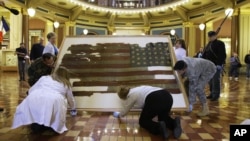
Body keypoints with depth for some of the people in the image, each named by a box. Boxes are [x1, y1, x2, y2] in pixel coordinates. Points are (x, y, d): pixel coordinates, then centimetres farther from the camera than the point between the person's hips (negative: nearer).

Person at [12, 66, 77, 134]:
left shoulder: (44, 78, 32)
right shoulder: (66, 85, 32)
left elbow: (31, 90, 31)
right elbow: (71, 100, 46)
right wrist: (73, 109, 64)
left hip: (35, 97, 1)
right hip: (55, 100, -1)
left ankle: (35, 123, -1)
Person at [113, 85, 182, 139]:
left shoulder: (131, 95, 13)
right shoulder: (138, 89, 33)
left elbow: (124, 112, 23)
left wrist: (118, 115, 41)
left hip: (154, 100, -7)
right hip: (168, 96, 7)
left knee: (143, 121, 12)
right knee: (163, 117, 26)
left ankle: (158, 127, -15)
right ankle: (174, 123, -5)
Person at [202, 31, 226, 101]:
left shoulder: (220, 43, -6)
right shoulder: (209, 44, 17)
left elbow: (222, 55, -13)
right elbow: (205, 54, 18)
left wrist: (219, 64, -20)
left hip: (216, 65, -7)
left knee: (216, 81, -5)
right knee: (210, 80, 9)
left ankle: (216, 95, 2)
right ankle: (212, 93, 18)